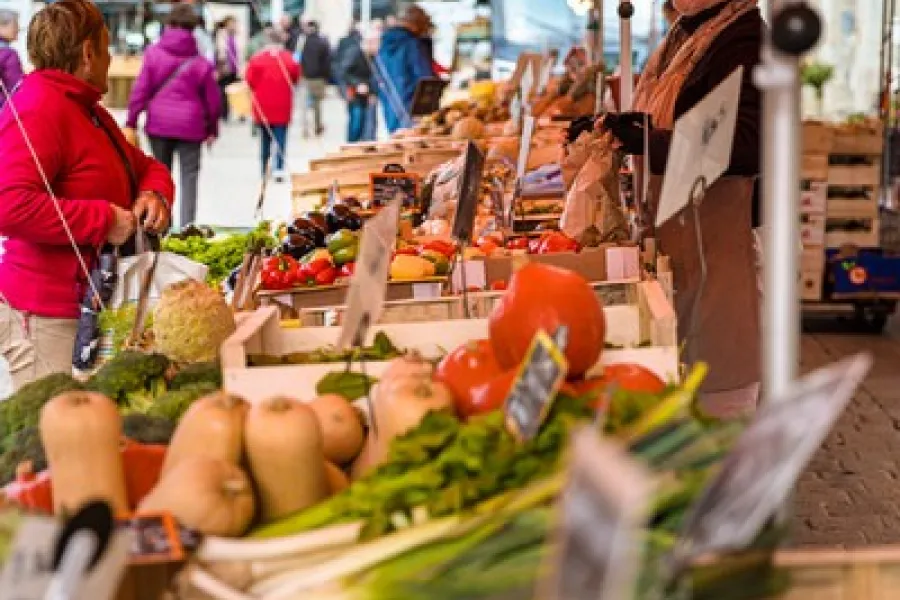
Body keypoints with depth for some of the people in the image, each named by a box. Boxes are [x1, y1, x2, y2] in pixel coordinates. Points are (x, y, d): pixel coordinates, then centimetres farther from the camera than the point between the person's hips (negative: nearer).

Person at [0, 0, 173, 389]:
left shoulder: (88, 110, 18)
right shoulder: (38, 109, -15)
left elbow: (146, 167, 28)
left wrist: (156, 194, 3)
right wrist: (104, 220, -22)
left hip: (89, 307, 10)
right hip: (45, 314, -10)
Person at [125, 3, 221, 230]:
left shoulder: (154, 53, -3)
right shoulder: (200, 62, -3)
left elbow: (141, 89, -4)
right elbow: (212, 98, 3)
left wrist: (131, 121, 2)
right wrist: (212, 128, 16)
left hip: (159, 123, 2)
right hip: (190, 125, -1)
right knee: (189, 176, 4)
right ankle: (187, 225, -5)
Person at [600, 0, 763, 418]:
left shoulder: (742, 42, -16)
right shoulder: (685, 37, 12)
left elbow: (746, 146, -28)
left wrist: (646, 141, -32)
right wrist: (617, 125, 8)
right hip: (679, 234, 9)